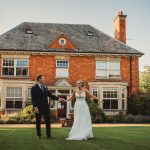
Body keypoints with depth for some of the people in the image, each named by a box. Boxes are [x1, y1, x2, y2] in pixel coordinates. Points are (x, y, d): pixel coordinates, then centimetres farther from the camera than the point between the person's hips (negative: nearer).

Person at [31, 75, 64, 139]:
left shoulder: (45, 87, 14)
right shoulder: (34, 88, -4)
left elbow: (50, 95, 15)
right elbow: (33, 98, -10)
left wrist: (58, 98, 5)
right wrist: (35, 107, -19)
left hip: (46, 107, 5)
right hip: (38, 107, -5)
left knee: (48, 121, 4)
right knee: (38, 122, 4)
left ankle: (48, 135, 11)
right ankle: (39, 135, 15)